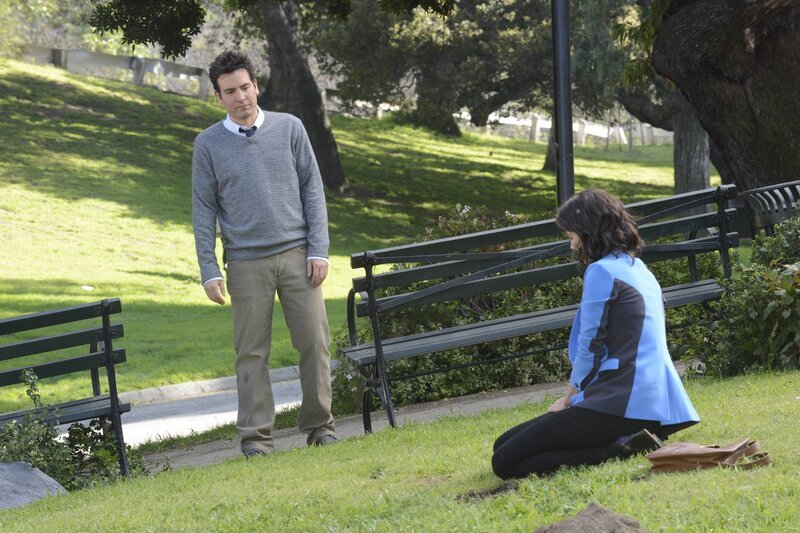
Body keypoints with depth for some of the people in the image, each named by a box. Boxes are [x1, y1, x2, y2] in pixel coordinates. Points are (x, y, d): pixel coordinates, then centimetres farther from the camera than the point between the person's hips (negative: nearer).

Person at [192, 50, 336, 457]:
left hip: (296, 255, 1)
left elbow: (312, 190, 7)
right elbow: (204, 210, 5)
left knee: (314, 341, -2)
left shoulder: (289, 128, 6)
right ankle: (255, 435, 5)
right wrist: (209, 271, -1)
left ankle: (319, 425, 10)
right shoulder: (208, 144, 4)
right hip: (246, 263, -1)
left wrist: (318, 250, -1)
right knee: (251, 352, 0)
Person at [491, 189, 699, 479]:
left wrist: (570, 398, 8)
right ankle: (628, 441, 3)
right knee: (505, 444, 15)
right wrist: (574, 396, 18)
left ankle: (619, 450, -18)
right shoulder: (640, 269, 20)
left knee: (505, 461, -14)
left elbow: (590, 348, -7)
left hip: (623, 405, -10)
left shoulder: (603, 272, -9)